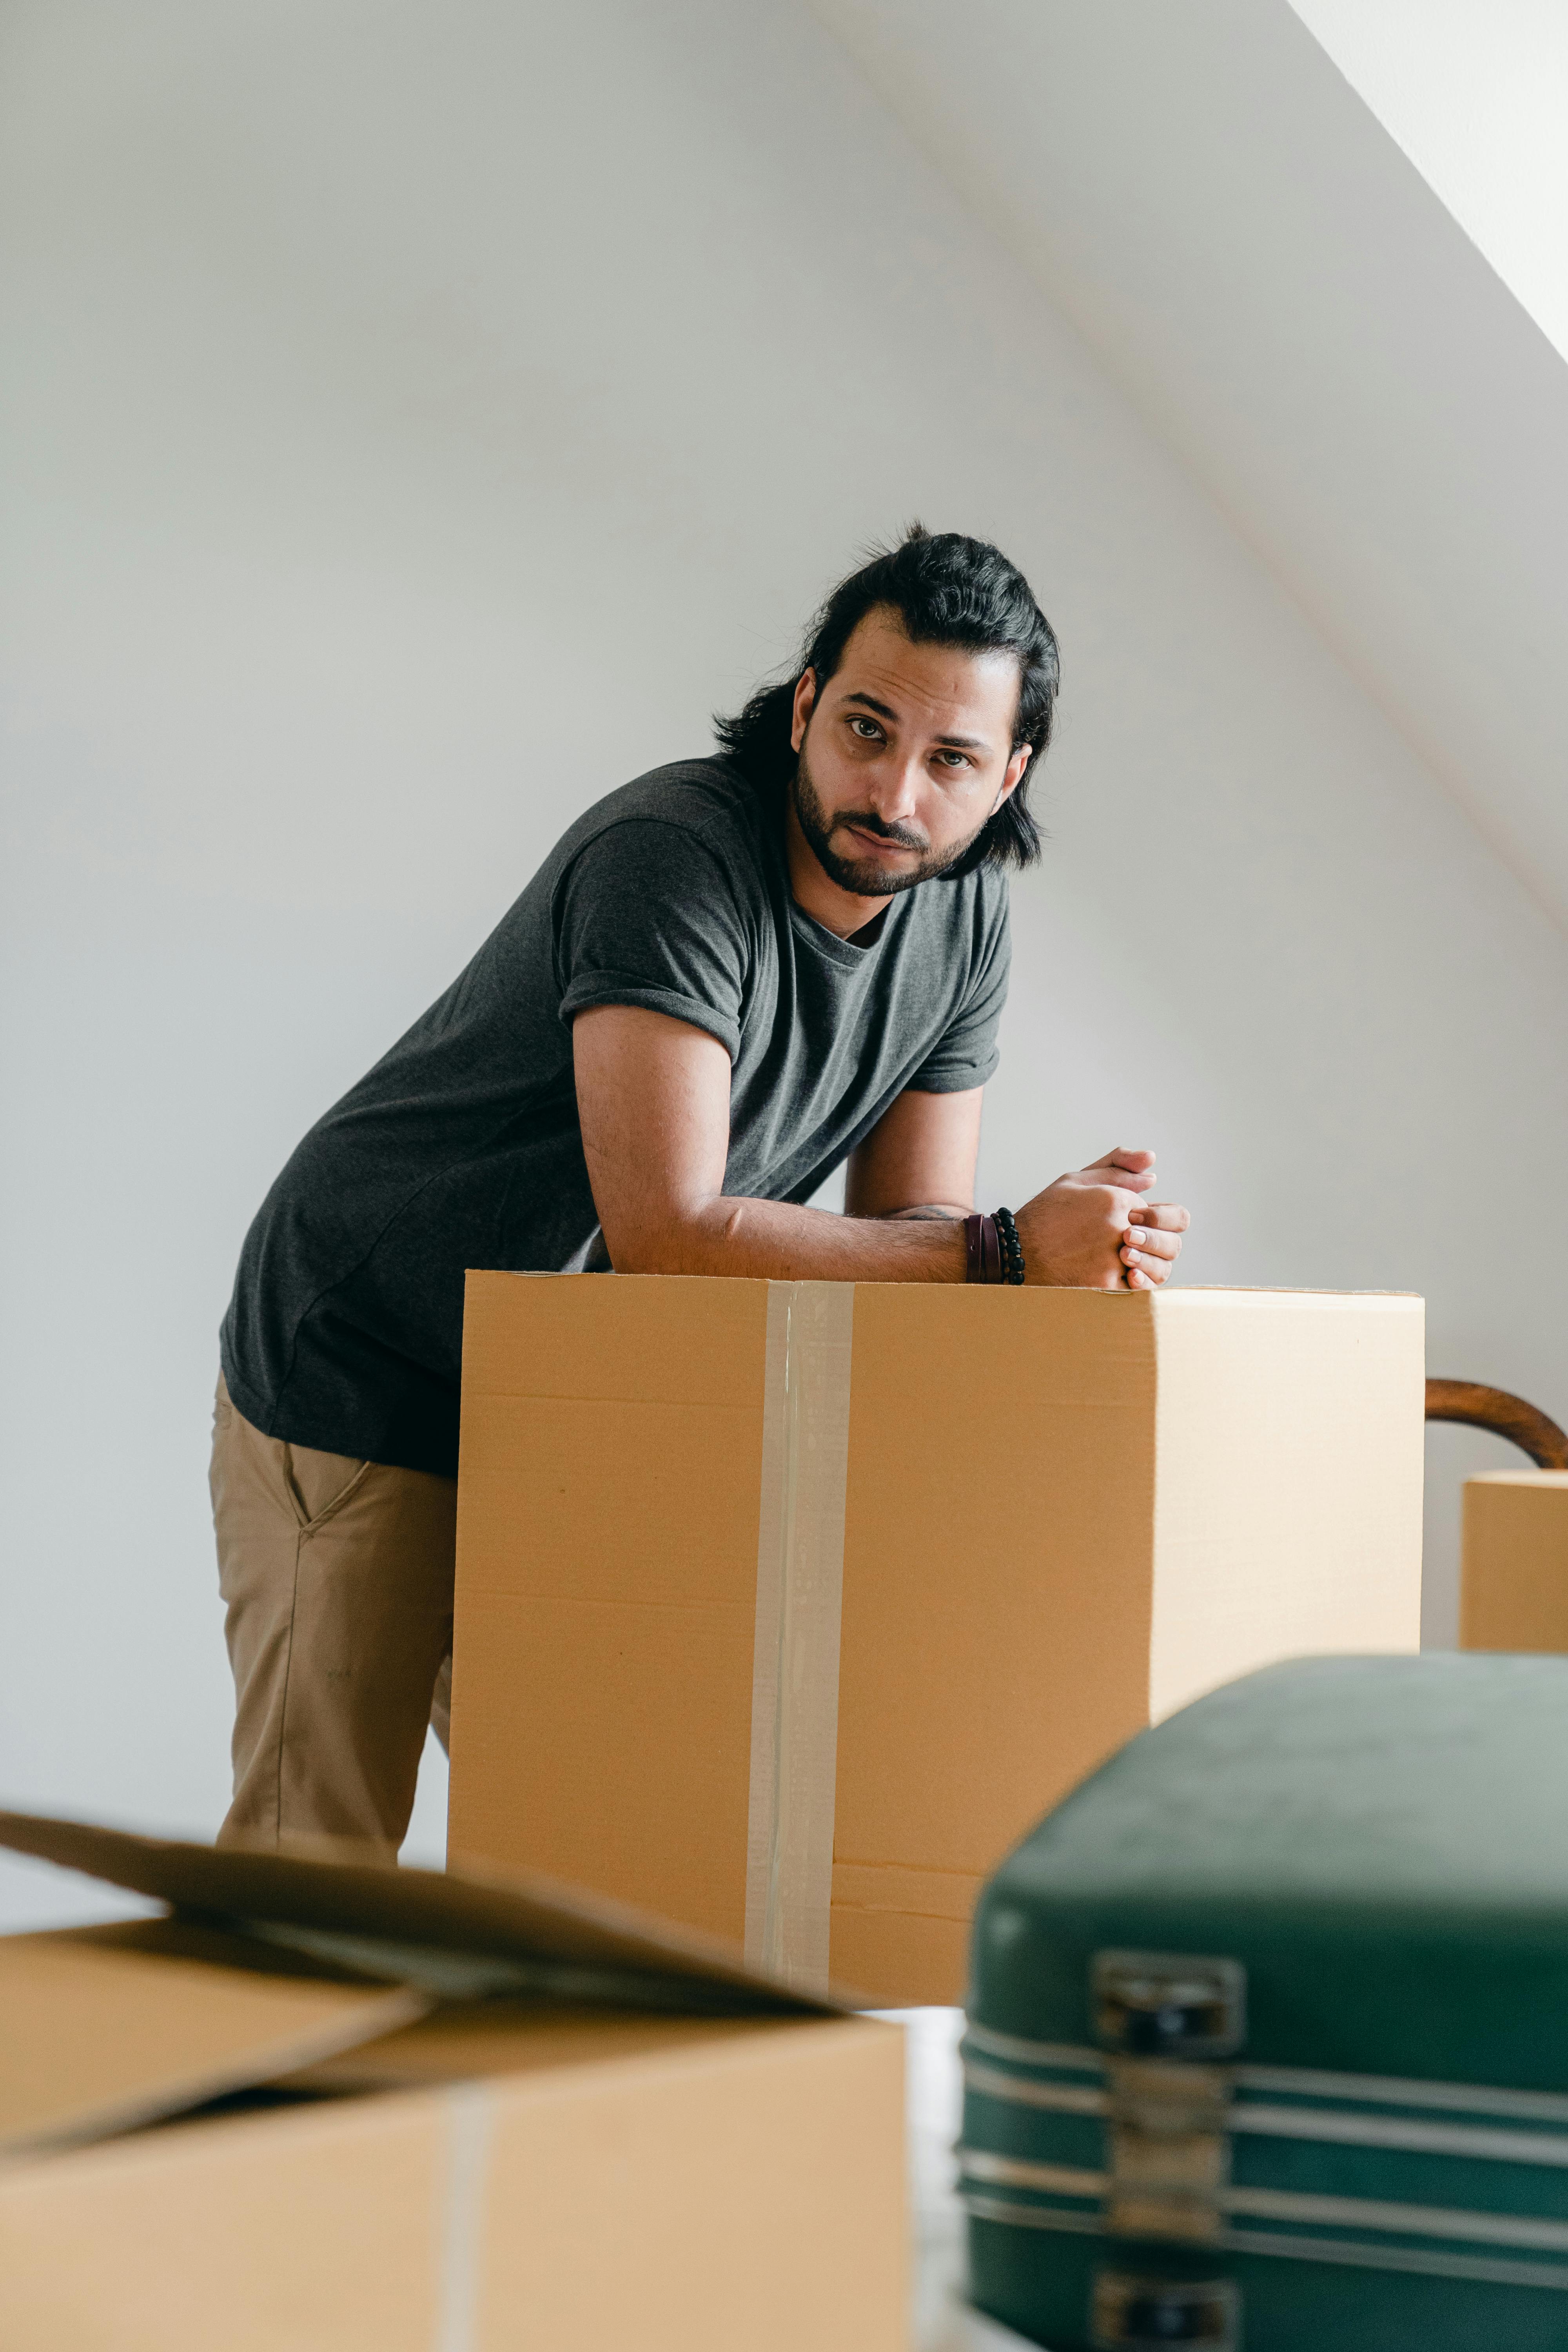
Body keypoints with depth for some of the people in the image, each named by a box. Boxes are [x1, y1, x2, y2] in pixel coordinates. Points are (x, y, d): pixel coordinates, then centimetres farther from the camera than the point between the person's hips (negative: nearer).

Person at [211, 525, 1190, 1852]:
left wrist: (1078, 1248, -24)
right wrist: (1004, 1254, -31)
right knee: (318, 1855, -7)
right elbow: (672, 1231, -34)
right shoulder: (671, 856, -28)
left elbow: (911, 1233, -2)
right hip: (363, 1385, -7)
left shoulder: (964, 919, -3)